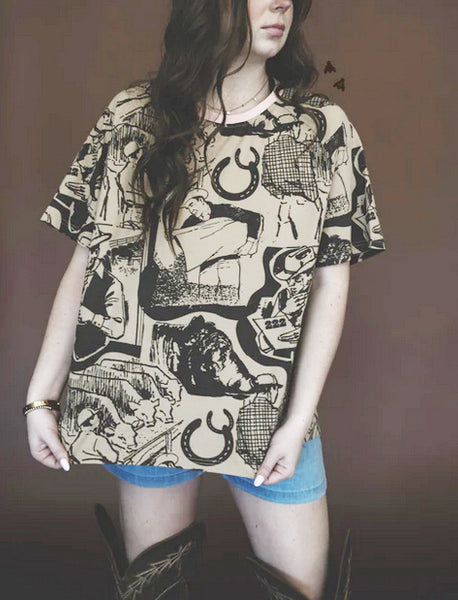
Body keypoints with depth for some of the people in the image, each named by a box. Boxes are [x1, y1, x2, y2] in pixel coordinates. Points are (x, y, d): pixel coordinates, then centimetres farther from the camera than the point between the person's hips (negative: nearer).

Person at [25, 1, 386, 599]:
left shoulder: (325, 129, 0)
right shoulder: (132, 117, 0)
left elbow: (330, 283, -2)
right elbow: (85, 266, 1)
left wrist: (298, 418, -8)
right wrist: (41, 396, -1)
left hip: (269, 409, 1)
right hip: (142, 400, 0)